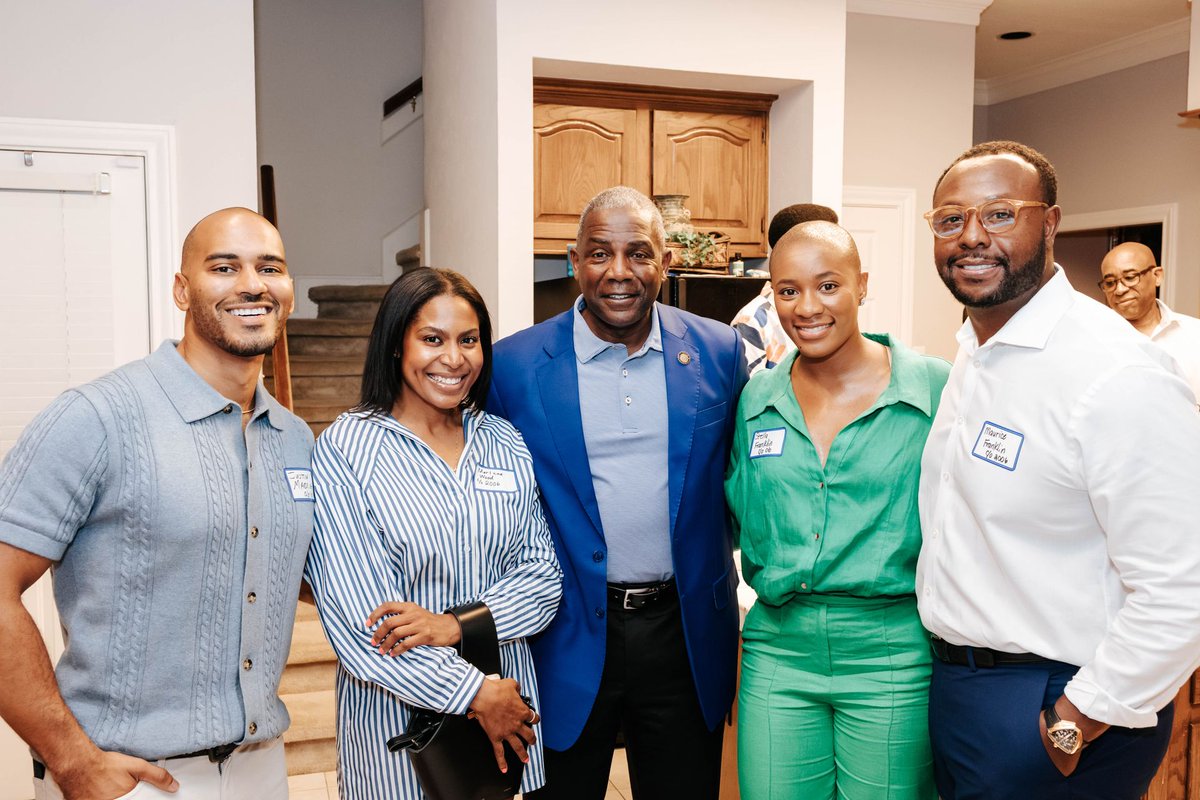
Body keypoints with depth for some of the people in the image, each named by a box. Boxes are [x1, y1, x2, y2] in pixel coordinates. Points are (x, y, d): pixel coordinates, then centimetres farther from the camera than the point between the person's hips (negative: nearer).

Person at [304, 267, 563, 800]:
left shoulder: (505, 445, 3)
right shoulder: (343, 452, -11)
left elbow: (544, 573, -1)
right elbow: (359, 620, -15)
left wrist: (458, 623, -17)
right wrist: (475, 694, -15)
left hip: (507, 695, 4)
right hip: (397, 712, -4)